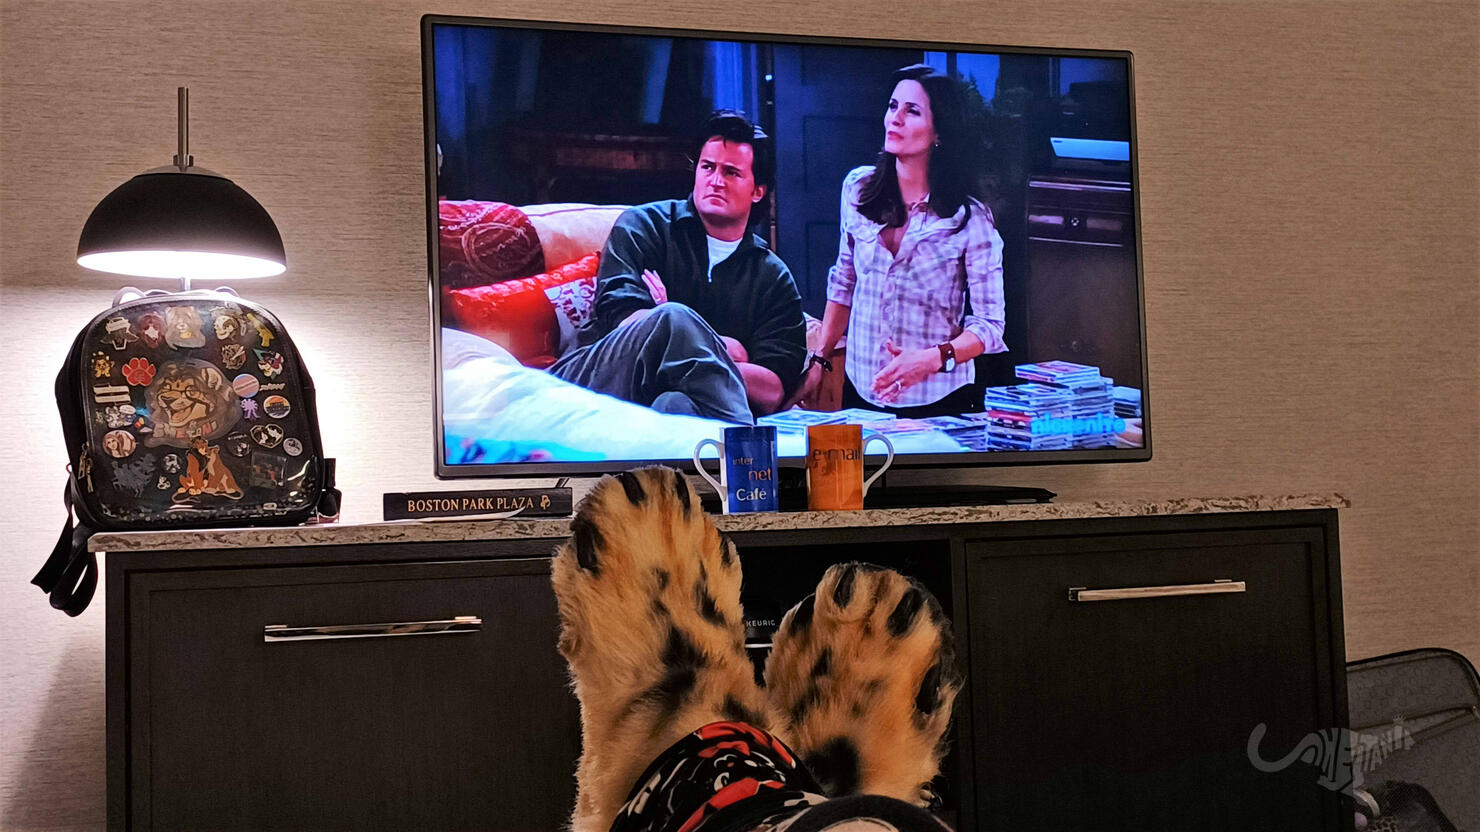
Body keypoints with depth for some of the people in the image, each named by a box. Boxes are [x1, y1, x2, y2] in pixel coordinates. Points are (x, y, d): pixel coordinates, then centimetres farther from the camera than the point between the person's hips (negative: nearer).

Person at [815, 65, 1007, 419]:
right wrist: (820, 359, 7)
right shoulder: (858, 188, -1)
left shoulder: (970, 218, -12)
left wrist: (930, 360, -27)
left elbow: (989, 324, -11)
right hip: (861, 390, 4)